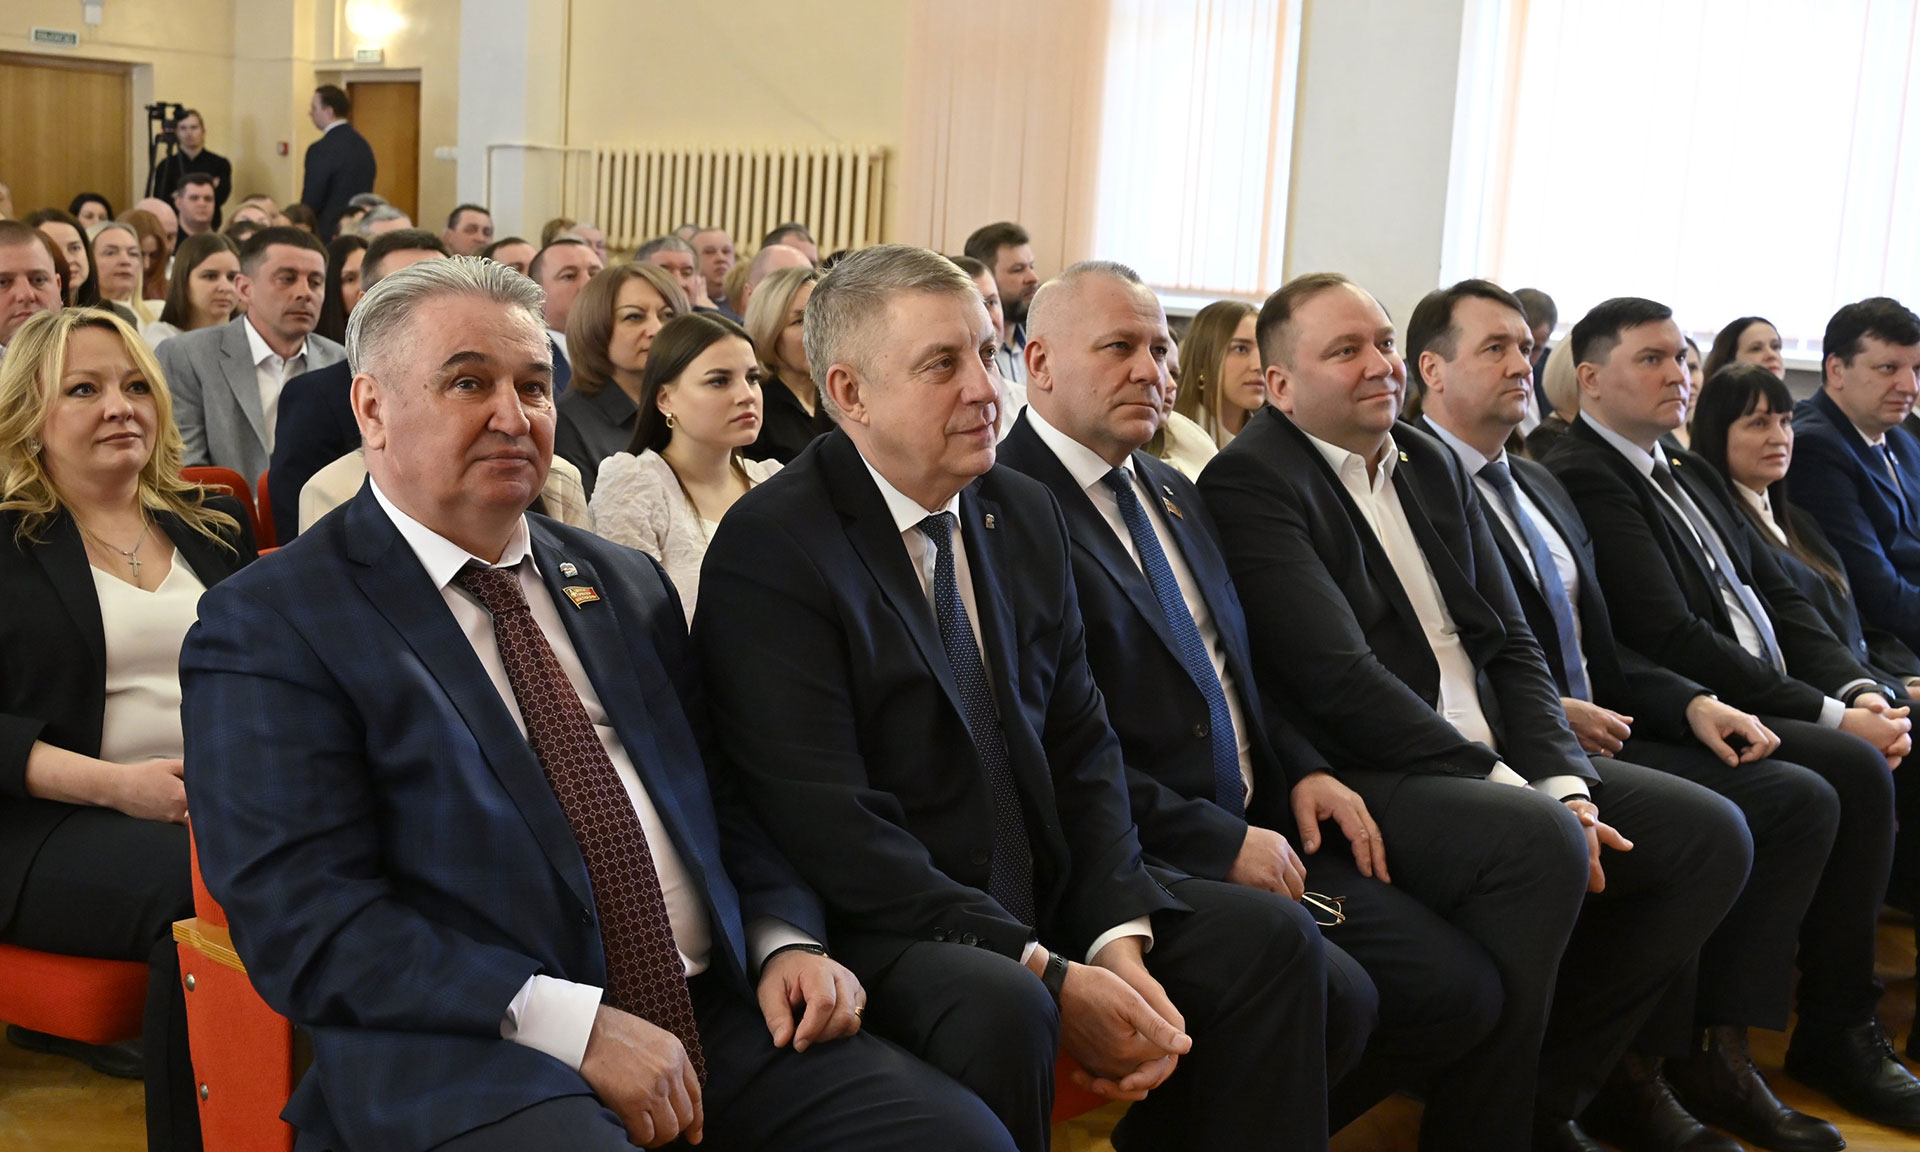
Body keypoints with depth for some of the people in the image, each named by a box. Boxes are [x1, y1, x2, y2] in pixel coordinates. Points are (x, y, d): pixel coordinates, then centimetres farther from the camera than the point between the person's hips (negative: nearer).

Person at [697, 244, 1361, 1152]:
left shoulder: (1026, 514, 9)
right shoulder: (769, 548, -14)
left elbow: (1082, 746, 8)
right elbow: (829, 822, -21)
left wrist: (1118, 934, -9)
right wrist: (1049, 973, -23)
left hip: (1044, 892, 7)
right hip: (881, 920, -7)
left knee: (1270, 936, -5)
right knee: (1000, 1005, -34)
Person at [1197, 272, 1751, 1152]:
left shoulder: (1433, 465, 16)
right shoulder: (1250, 480, -9)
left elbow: (1511, 644, 12)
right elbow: (1340, 677, -19)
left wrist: (1562, 781, -5)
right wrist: (1504, 783, -18)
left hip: (1494, 761, 9)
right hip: (1360, 779, -9)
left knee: (1710, 834, -1)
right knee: (1540, 842, -34)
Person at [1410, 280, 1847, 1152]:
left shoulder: (1540, 487, 23)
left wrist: (1692, 704, 5)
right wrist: (1545, 712, -20)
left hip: (1596, 734, 9)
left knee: (1800, 800, -4)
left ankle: (1714, 1055, -2)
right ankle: (1636, 1077, -11)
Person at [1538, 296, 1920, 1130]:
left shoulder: (1688, 472, 20)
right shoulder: (1582, 477, -11)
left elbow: (1778, 592, 16)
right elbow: (1670, 638, -18)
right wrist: (1829, 715, -17)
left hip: (1774, 698, 9)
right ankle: (1836, 1036, -11)